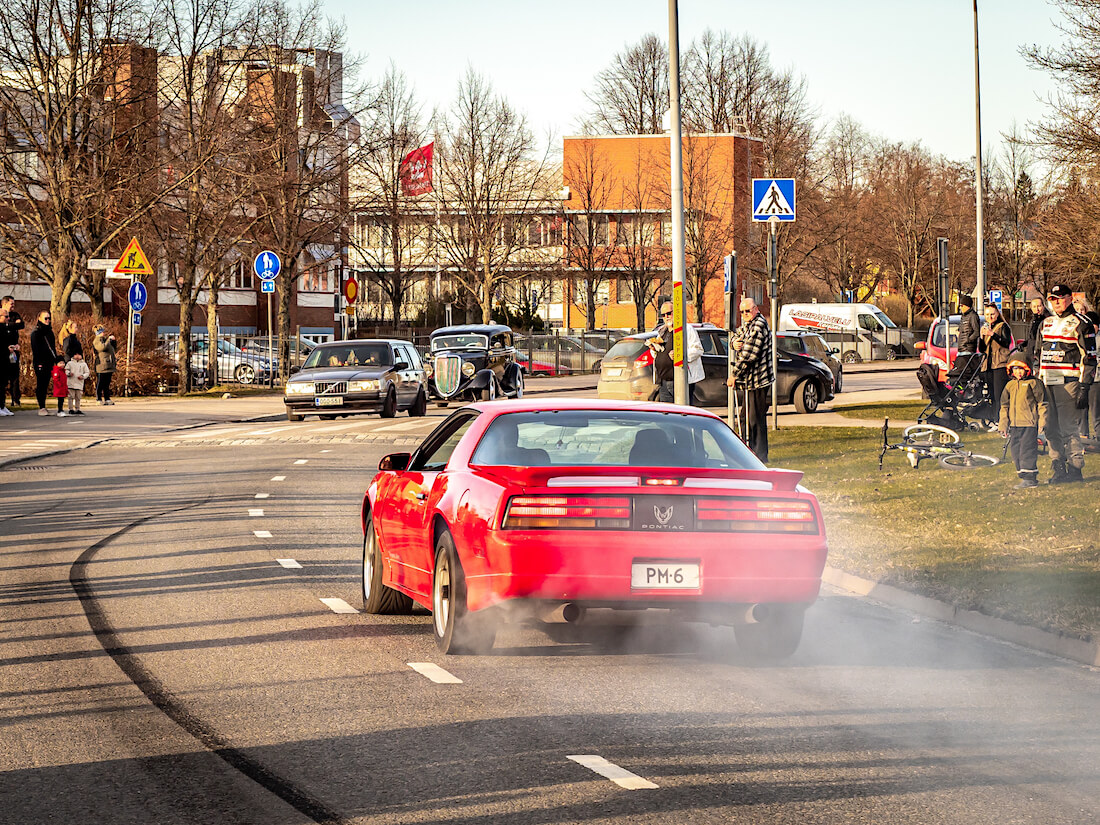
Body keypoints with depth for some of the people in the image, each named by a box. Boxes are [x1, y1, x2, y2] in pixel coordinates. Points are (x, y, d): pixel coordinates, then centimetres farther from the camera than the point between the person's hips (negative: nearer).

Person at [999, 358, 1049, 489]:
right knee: (1016, 451, 5)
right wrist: (1003, 425, 16)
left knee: (1027, 450, -10)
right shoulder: (1010, 385, 15)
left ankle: (1029, 478, -8)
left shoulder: (1034, 383, -1)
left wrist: (1042, 422, -6)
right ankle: (1024, 477, 12)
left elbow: (1042, 403, 0)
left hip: (1029, 424, -6)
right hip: (1014, 424, 6)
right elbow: (1004, 406, 21)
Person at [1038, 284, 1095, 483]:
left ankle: (1075, 469, -3)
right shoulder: (1047, 323, 19)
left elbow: (1089, 358, -7)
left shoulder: (1079, 324, -4)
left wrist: (1085, 388, -12)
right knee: (1051, 427, 5)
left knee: (1068, 427, -9)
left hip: (1068, 382, -7)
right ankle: (1058, 467, 11)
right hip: (1047, 383, 7)